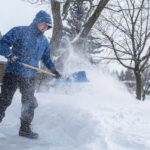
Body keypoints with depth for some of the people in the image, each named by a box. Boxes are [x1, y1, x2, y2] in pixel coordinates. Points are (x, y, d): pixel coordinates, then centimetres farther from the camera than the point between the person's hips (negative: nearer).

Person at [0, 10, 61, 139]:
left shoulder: (44, 41, 12)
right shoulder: (19, 31, -6)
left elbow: (46, 58, 24)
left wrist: (54, 70, 13)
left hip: (30, 77, 5)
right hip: (13, 74, -5)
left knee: (29, 104, 10)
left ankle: (25, 129, 24)